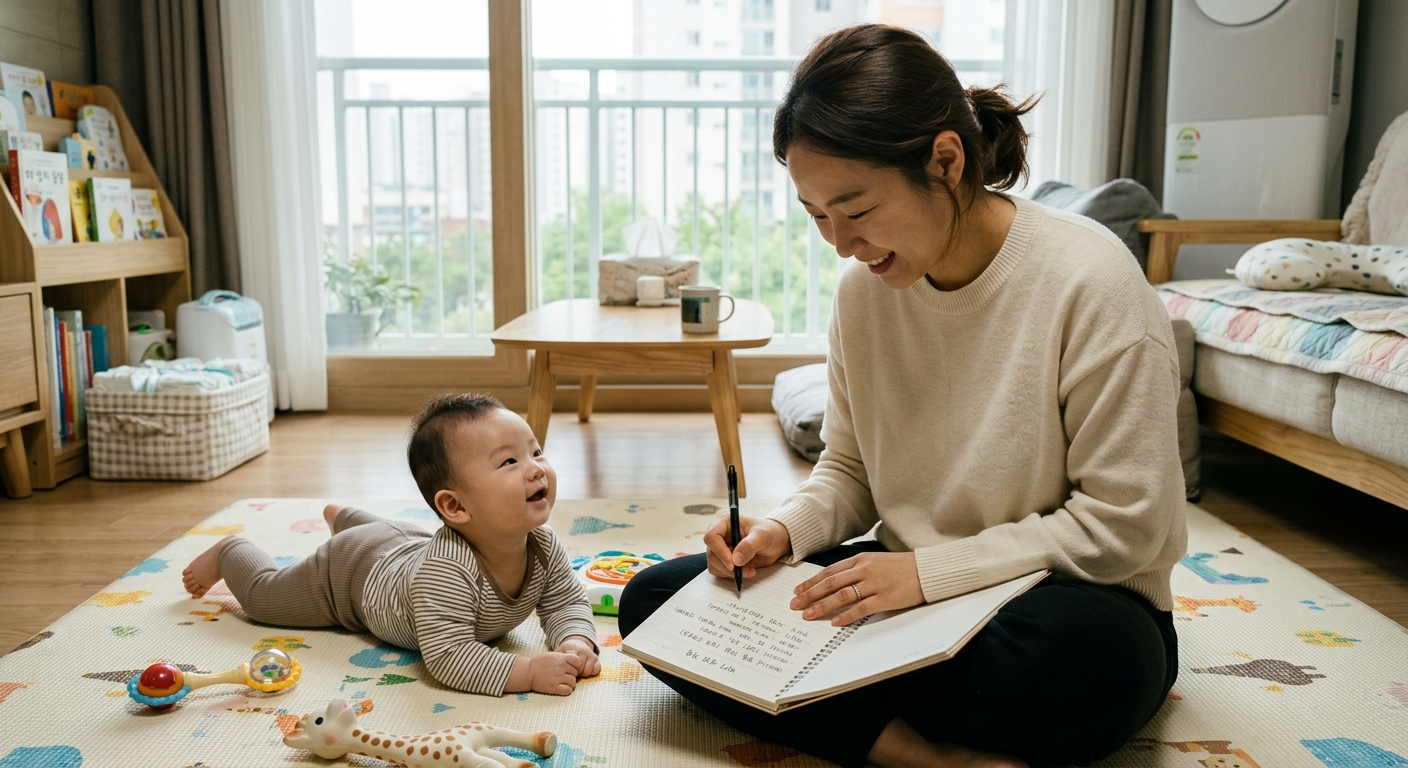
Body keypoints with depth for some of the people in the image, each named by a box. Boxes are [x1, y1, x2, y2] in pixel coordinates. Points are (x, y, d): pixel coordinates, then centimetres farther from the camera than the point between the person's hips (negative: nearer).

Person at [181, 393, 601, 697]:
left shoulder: (544, 547, -30)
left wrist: (576, 643, -39)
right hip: (352, 571, -6)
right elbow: (447, 655, -53)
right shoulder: (445, 570, -51)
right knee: (262, 593, 20)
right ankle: (227, 552, 49)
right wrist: (529, 671, -59)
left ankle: (340, 515, 70)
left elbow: (567, 602, -17)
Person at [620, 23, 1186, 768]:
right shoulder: (863, 288, -1)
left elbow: (1123, 524, -16)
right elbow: (849, 471, 9)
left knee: (1083, 651, -42)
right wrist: (785, 528, -12)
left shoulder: (1089, 280, -18)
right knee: (652, 600, -9)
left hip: (1062, 601, -5)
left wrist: (930, 571, -20)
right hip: (905, 589, 6)